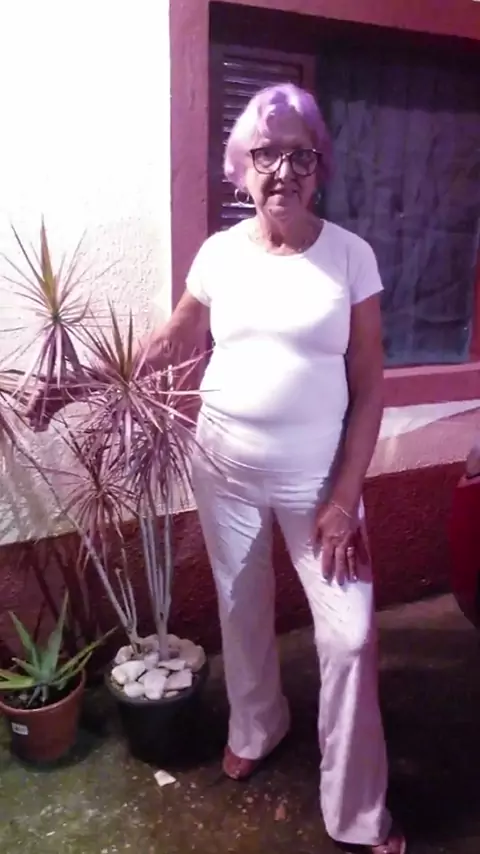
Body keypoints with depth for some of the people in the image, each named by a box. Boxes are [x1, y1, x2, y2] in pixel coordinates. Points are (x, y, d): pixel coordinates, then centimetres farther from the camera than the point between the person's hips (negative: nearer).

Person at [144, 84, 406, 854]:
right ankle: (255, 727, 49)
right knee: (242, 611, 19)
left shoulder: (351, 256, -8)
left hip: (315, 478, -2)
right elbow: (175, 335, 14)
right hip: (225, 470, 3)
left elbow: (369, 388, -7)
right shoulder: (219, 254, -2)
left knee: (350, 636, 1)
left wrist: (345, 497, -11)